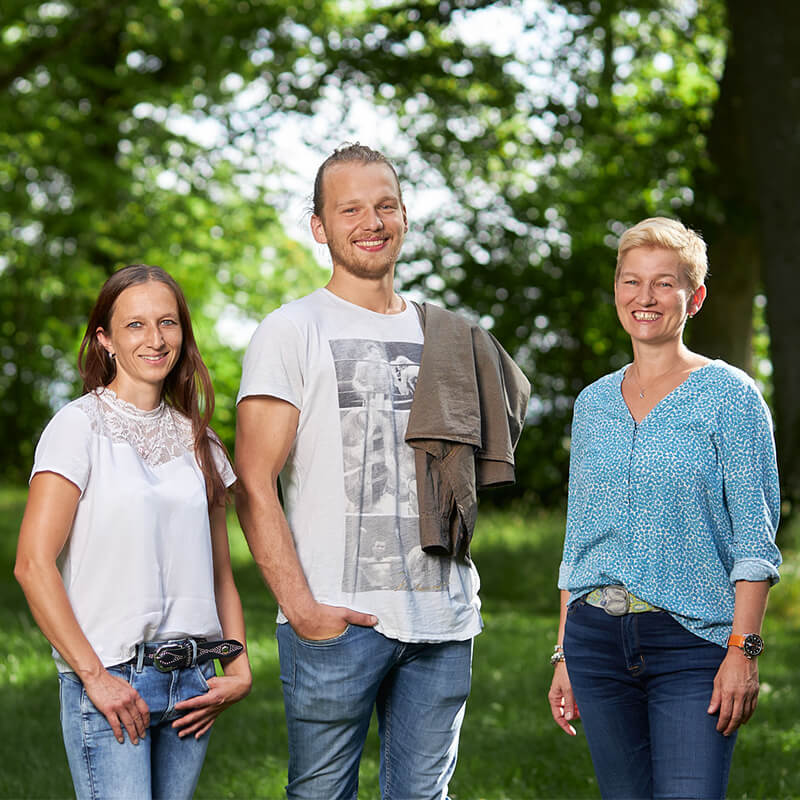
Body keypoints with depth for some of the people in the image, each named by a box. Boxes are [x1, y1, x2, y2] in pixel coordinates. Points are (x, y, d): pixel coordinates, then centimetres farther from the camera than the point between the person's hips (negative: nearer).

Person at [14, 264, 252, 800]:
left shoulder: (196, 439, 13)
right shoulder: (81, 426, -4)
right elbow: (33, 565, -10)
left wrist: (239, 669, 5)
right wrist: (94, 676, -13)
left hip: (192, 684, 5)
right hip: (110, 681, -5)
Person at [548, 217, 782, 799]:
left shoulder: (729, 395, -2)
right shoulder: (594, 403, 13)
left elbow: (755, 538, -7)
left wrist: (744, 649, -15)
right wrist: (564, 657, 13)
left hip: (692, 642, -5)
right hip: (597, 641, 5)